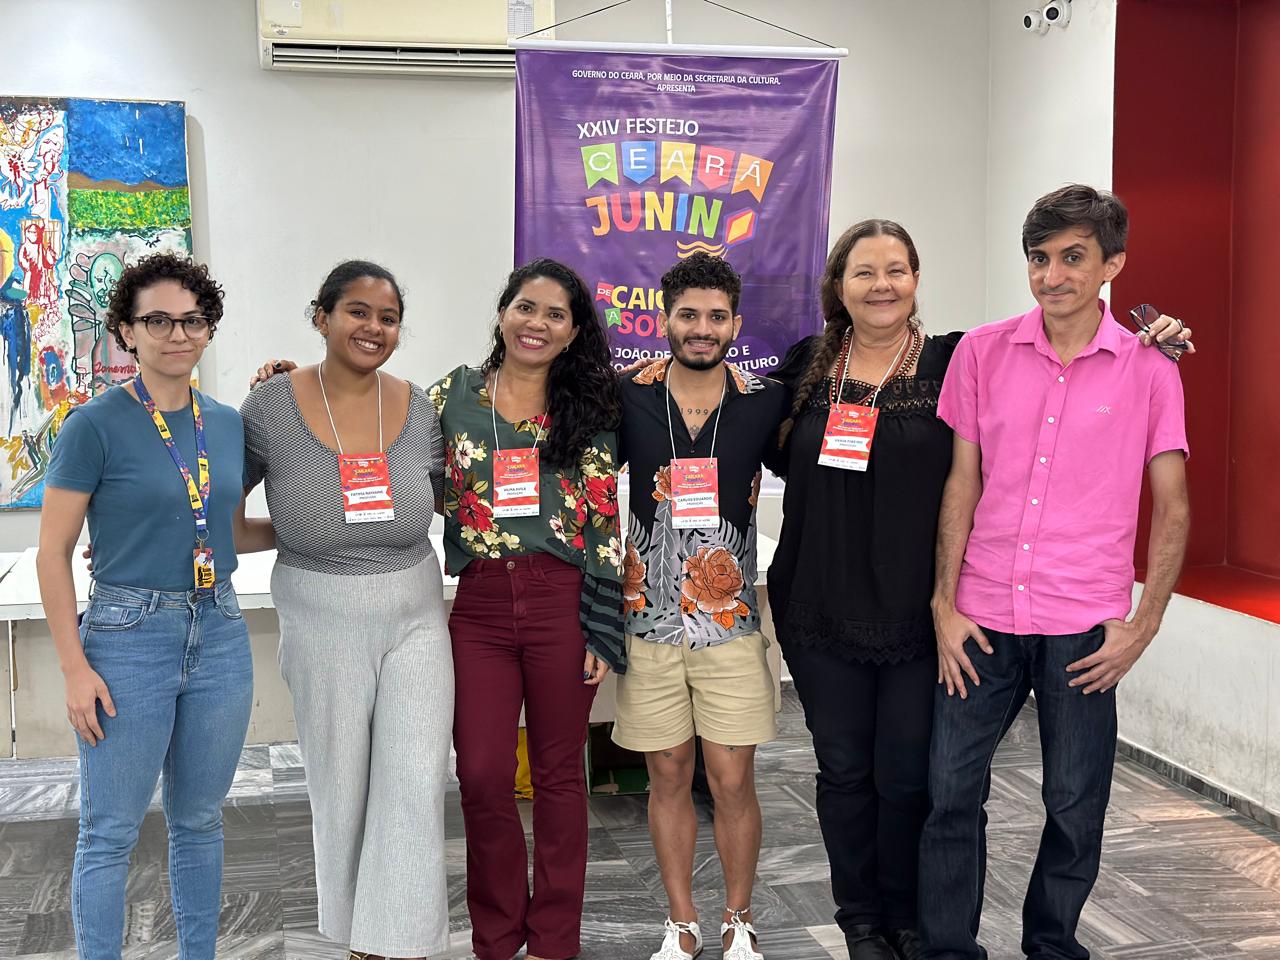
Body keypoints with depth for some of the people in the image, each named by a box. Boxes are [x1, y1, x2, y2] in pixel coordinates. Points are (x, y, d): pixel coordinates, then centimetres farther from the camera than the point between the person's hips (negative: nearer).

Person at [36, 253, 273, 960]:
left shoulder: (228, 425, 7)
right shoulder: (96, 426, -8)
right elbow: (53, 555, -7)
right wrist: (75, 669, -12)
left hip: (218, 635, 5)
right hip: (129, 637, -5)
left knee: (199, 821, 17)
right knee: (110, 833, 3)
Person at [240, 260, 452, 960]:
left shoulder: (418, 408, -1)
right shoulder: (271, 407, -7)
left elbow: (449, 501, 15)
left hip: (416, 619, 1)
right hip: (322, 625, -1)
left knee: (417, 785, -3)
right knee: (341, 788, 12)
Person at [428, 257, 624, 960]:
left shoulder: (588, 409, 3)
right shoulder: (452, 397, 7)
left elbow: (605, 525, 1)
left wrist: (603, 631, -4)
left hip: (563, 604, -1)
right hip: (480, 605, 1)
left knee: (558, 772, 8)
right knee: (481, 775, 1)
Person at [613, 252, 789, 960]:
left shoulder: (765, 402, -2)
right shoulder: (629, 398, -1)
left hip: (730, 621, -1)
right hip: (649, 617, 1)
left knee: (732, 782, 2)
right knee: (668, 777, 10)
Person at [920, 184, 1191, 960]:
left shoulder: (1150, 372, -1)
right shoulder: (983, 352, 2)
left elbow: (1173, 508, 3)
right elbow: (962, 485, 5)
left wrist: (1144, 625, -4)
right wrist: (945, 605, 1)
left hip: (1085, 625, -1)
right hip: (984, 616, 1)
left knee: (1076, 805, 8)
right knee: (951, 788, 4)